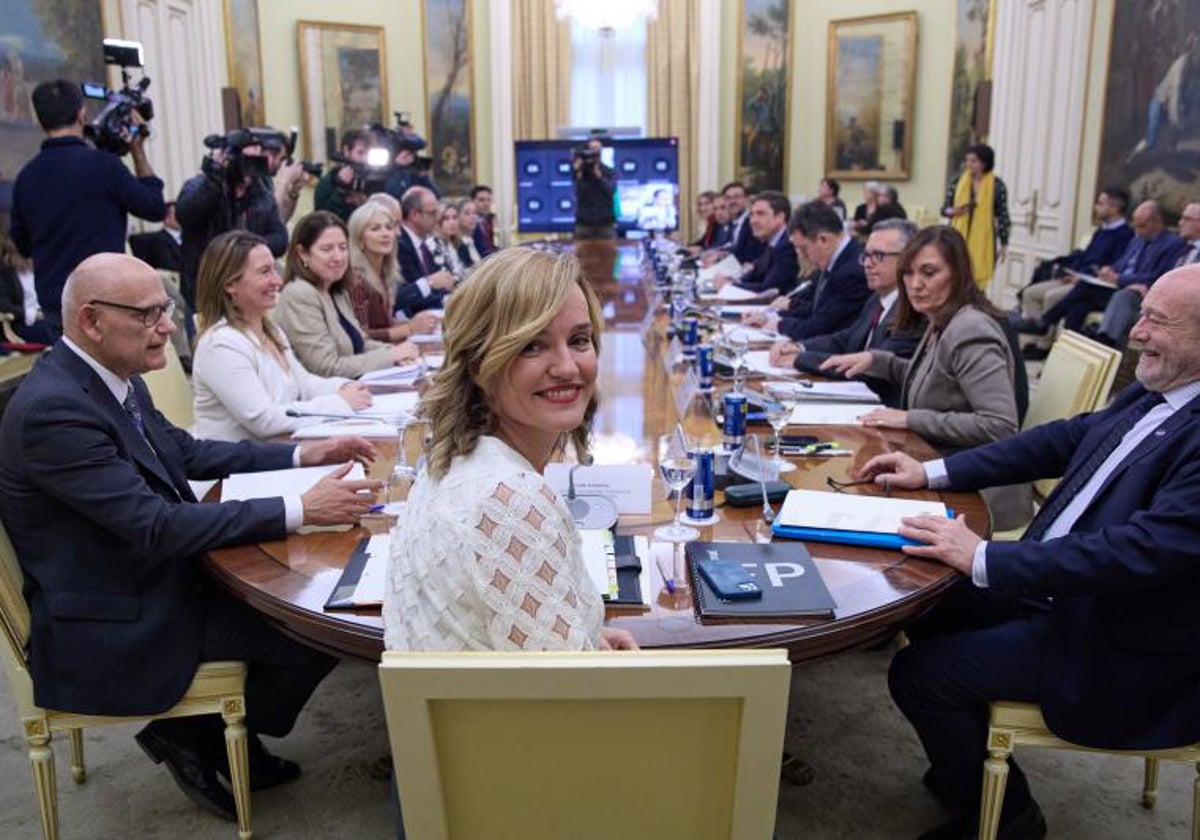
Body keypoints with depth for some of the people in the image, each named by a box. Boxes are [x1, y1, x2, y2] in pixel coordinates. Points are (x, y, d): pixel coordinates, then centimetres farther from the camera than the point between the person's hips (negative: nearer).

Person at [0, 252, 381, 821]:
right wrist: (299, 509, -28)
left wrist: (304, 454, 4)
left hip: (154, 578, 9)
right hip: (112, 628, -9)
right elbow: (157, 526, -28)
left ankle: (214, 741, 22)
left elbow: (186, 453, 14)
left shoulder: (113, 379, 1)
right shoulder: (51, 409, -26)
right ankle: (192, 738, 13)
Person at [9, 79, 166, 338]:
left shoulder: (26, 177, 4)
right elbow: (155, 208, -1)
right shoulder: (101, 164, -13)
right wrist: (138, 151, 6)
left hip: (53, 308, 6)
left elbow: (23, 246, 15)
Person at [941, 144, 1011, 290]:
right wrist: (952, 211, -16)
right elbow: (945, 208, 8)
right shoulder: (957, 182, 3)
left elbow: (1003, 216, 0)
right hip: (959, 238, 2)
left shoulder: (997, 186, -3)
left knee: (978, 281, -1)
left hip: (983, 242, -1)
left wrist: (1004, 244, 0)